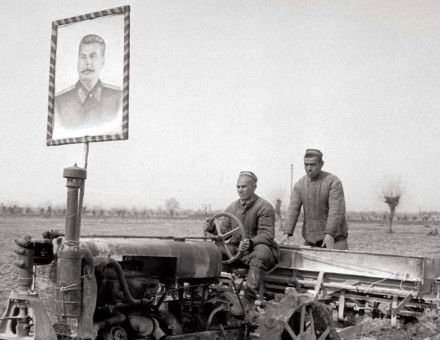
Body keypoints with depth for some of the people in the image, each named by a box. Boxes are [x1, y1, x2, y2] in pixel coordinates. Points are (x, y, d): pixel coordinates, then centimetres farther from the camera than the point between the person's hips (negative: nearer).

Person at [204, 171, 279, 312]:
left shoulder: (264, 207, -7)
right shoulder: (233, 207, 14)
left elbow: (267, 235, -17)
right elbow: (224, 229, 11)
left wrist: (250, 243, -36)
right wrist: (213, 228, -13)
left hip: (259, 247, -6)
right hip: (236, 249, 6)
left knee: (259, 255, -39)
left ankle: (248, 301, -44)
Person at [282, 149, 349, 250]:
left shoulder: (334, 182, -9)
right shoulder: (299, 185, 5)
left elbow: (336, 210, -19)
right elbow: (293, 210, -3)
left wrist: (329, 234, -31)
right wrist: (287, 234, -16)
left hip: (334, 237, -4)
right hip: (310, 238, 4)